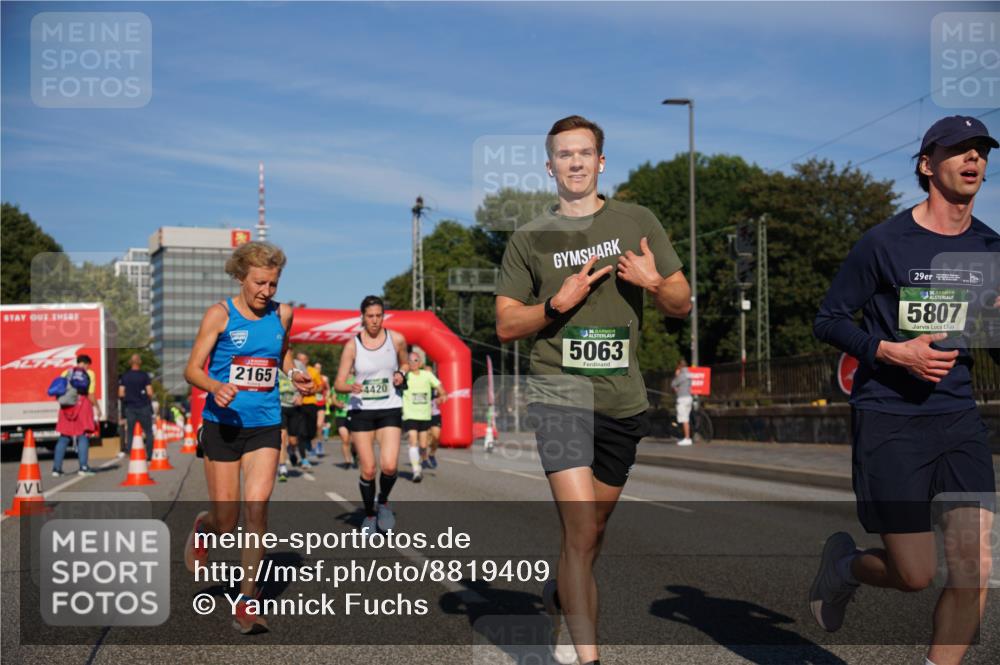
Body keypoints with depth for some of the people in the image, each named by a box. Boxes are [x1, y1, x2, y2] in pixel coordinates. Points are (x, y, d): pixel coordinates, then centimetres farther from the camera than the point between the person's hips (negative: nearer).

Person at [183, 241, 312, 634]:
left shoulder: (282, 315, 6)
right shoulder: (220, 314, -5)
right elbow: (192, 370, -5)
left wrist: (294, 375, 4)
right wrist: (216, 387, -26)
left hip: (264, 426, 2)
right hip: (223, 424, -2)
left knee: (257, 507, -13)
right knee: (227, 521, 1)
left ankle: (247, 603, -4)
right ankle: (202, 527, 41)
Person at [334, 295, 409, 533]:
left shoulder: (397, 339, -1)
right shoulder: (352, 345, -4)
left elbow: (405, 363, 19)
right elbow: (338, 383, -5)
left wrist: (401, 374, -3)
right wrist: (351, 387, -27)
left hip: (389, 409, 0)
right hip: (361, 409, 0)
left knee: (389, 466, -15)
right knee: (368, 470, -1)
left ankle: (383, 502, 16)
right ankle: (369, 515, 23)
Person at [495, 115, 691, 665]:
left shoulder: (638, 223, 7)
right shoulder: (529, 238, 4)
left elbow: (682, 305, 10)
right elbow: (505, 326, 3)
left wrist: (654, 283, -12)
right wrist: (559, 303, -14)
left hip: (622, 398, 3)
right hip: (558, 391, -3)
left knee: (593, 527, 16)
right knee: (581, 529, -15)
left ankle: (560, 598, 44)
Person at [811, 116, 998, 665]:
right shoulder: (884, 242, -7)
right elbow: (828, 321, -3)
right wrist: (893, 352, -16)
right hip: (887, 419, -4)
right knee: (915, 575, -1)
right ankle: (843, 564, 31)